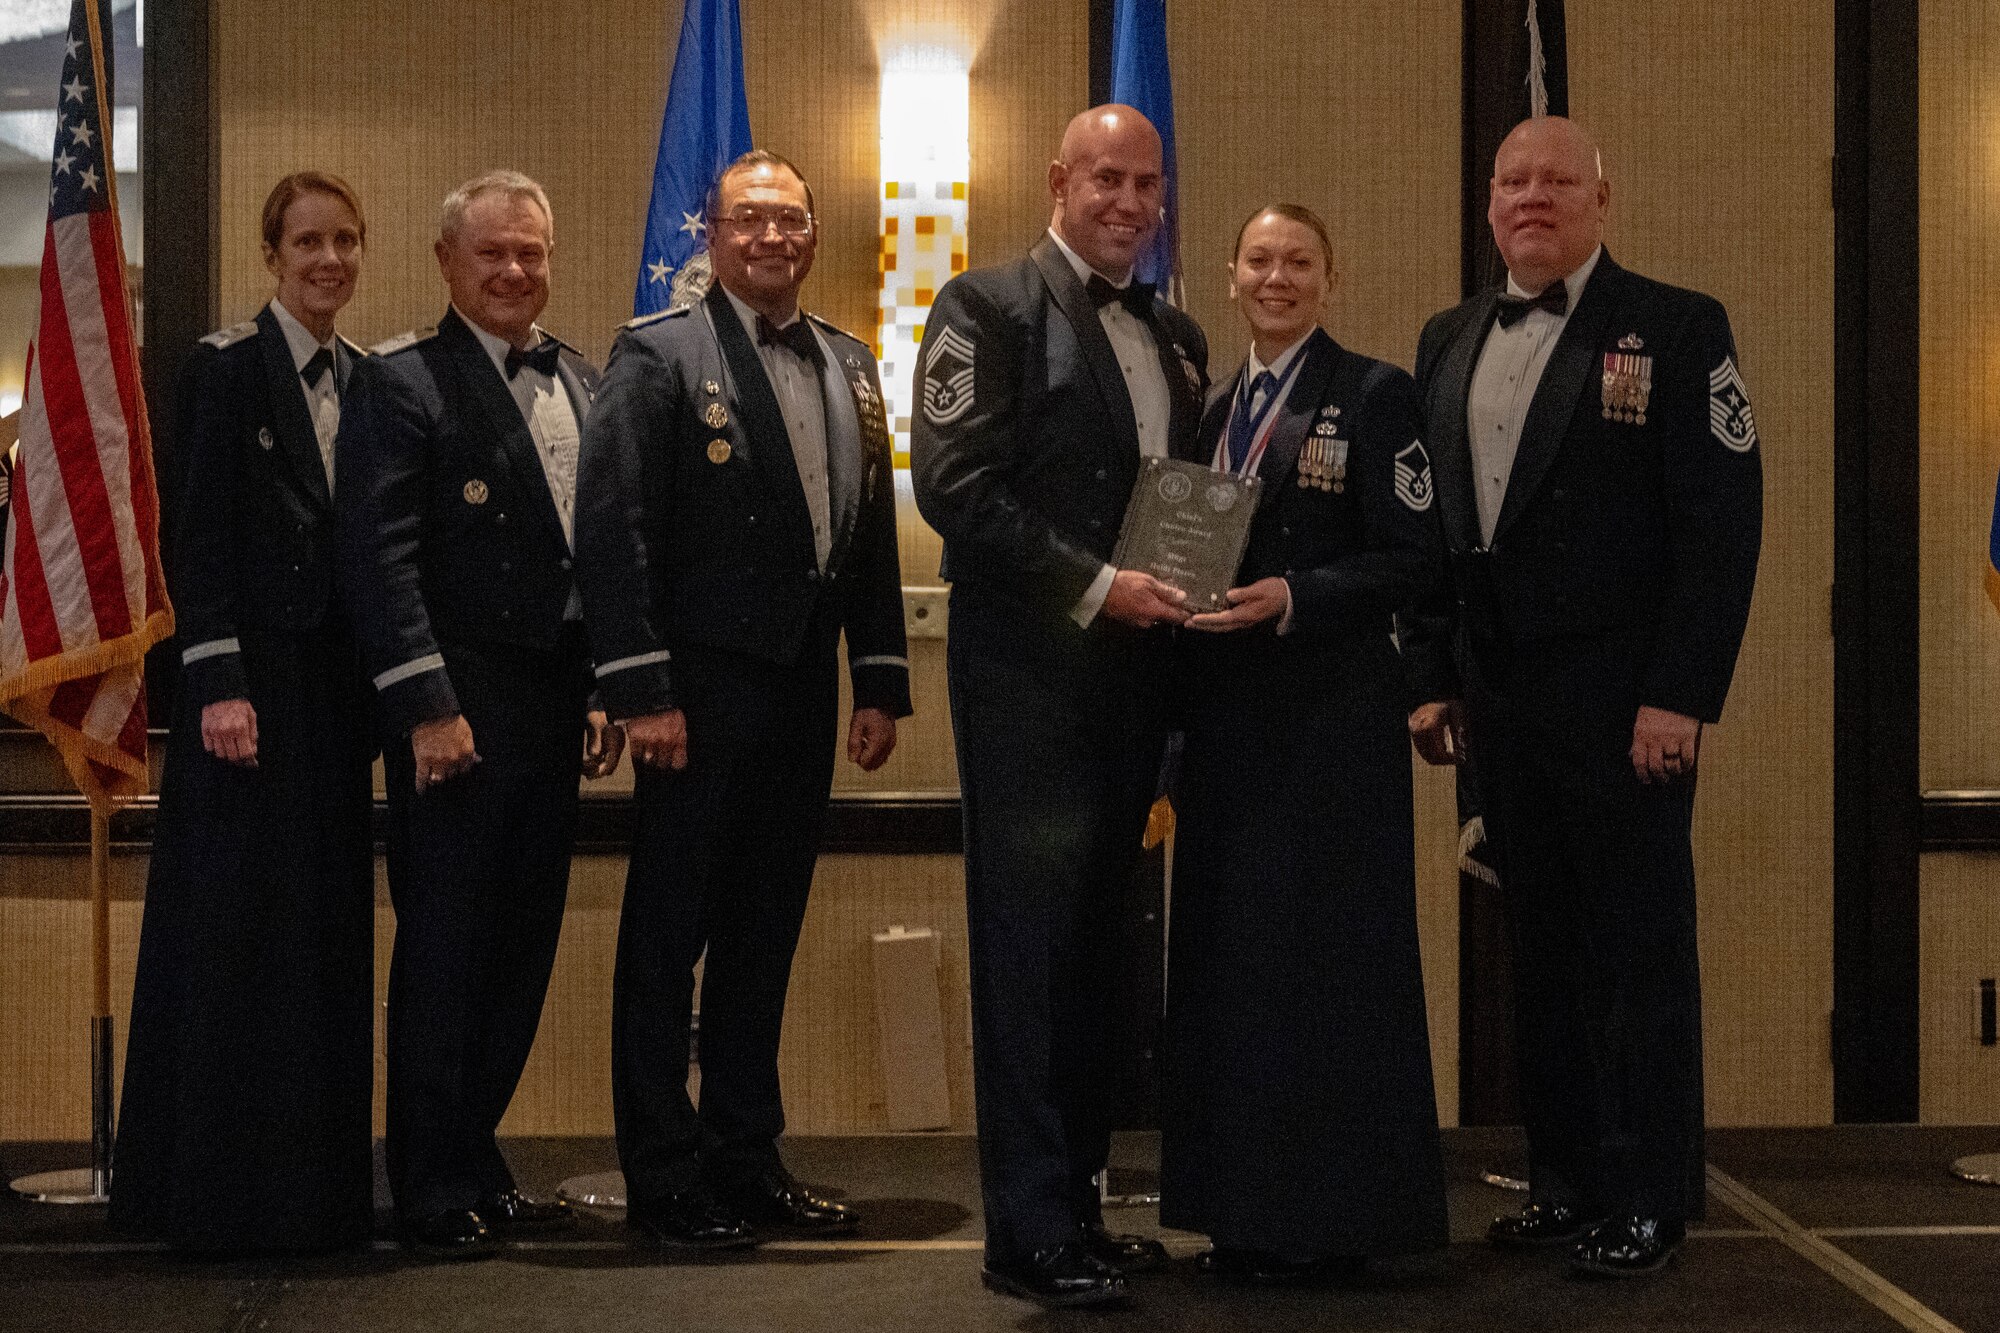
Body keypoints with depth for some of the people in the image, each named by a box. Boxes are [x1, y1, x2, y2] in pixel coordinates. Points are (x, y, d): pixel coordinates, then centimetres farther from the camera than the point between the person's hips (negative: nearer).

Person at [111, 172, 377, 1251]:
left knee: (329, 930, 9)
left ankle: (318, 1184, 17)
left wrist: (381, 689, 9)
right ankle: (223, 1189, 7)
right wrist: (219, 683, -16)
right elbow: (200, 536, -9)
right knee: (236, 926, -2)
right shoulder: (228, 367, -4)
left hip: (337, 685, 6)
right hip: (252, 681, -6)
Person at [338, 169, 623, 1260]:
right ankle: (436, 1194, 10)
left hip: (552, 708, 7)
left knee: (520, 951, 12)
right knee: (445, 953, 0)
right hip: (456, 710, -7)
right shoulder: (402, 382, -6)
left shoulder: (581, 381, 15)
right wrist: (427, 705, -18)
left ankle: (475, 1170, 24)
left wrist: (608, 690, 11)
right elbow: (379, 556, -13)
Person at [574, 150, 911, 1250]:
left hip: (803, 690, 6)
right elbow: (610, 525, -12)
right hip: (703, 691, -6)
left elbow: (874, 530, 16)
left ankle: (747, 1158, 24)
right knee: (667, 935, 3)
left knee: (764, 934, 13)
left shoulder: (849, 365, 14)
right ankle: (663, 1177, 12)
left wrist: (882, 682, 10)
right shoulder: (658, 353, -6)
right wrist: (641, 690, -17)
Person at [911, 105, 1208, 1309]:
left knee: (1093, 944, 12)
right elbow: (954, 485, -14)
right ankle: (1031, 1232, 1)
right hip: (1031, 670, -7)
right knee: (1030, 941, -4)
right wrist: (1094, 586, -17)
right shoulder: (989, 309, -4)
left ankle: (1076, 1204, 20)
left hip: (1135, 670, 7)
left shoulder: (1177, 338, 17)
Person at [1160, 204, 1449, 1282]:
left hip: (1332, 714, -6)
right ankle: (1244, 1212, 17)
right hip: (1223, 711, 6)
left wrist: (1290, 599, -20)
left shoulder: (1371, 394, -3)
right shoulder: (1214, 408, 16)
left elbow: (1410, 561, -9)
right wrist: (1182, 594, 1)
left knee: (1324, 948, -3)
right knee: (1225, 948, 7)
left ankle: (1331, 1216, 6)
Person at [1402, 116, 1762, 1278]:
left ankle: (1651, 1200, 11)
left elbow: (1725, 520, -9)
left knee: (1641, 951, 1)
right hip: (1502, 701, 5)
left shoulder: (1676, 328, -3)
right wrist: (1433, 679, 8)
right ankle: (1567, 1181, 20)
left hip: (1623, 703, -5)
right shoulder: (1449, 342, 14)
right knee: (1542, 948, 10)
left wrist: (1680, 697, -15)